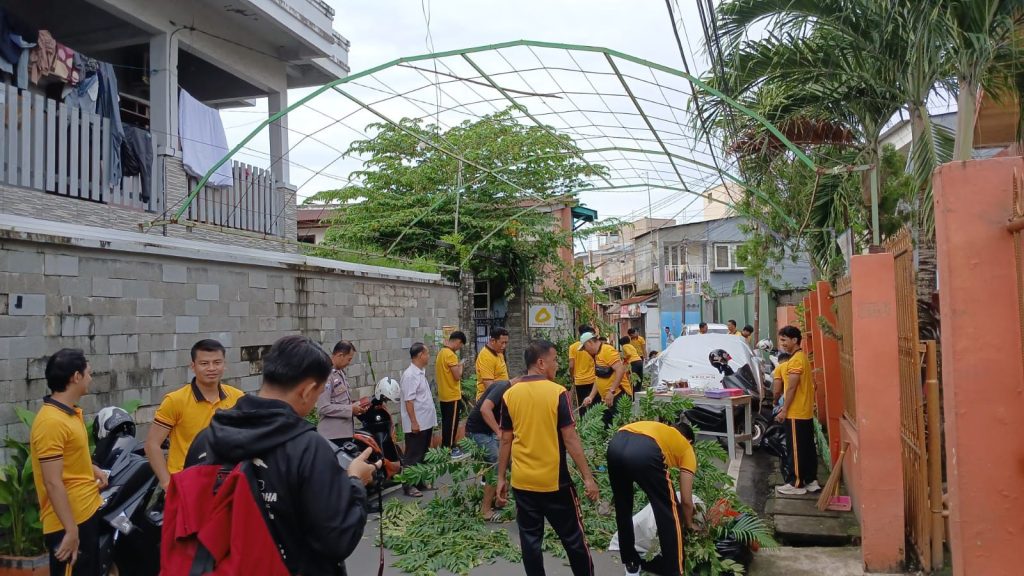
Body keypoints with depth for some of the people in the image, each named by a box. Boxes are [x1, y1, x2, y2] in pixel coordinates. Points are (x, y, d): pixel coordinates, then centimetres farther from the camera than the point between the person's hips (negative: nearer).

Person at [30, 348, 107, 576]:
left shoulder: (71, 412, 9)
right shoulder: (51, 421, -21)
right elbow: (53, 483, -23)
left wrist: (93, 469, 8)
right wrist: (71, 530, -23)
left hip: (88, 512, 10)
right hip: (69, 522, -10)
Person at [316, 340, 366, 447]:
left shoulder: (341, 373, 14)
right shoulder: (326, 375, -16)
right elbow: (323, 408, -22)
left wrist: (355, 406, 6)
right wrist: (350, 409, -17)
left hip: (346, 431, 9)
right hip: (332, 435, -9)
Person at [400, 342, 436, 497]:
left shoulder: (421, 373, 11)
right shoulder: (410, 375, -18)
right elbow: (408, 400, -21)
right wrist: (414, 422, -23)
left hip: (426, 423, 9)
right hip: (416, 424, -9)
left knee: (422, 455, 17)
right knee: (413, 457, -1)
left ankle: (419, 482, 27)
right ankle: (409, 486, 7)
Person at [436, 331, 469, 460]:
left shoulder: (441, 352, 11)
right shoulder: (451, 355, -20)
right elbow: (458, 376, -19)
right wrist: (461, 365, -4)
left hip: (443, 396, 9)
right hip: (452, 396, -9)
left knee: (445, 423, 14)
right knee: (452, 424, -1)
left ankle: (445, 448, 20)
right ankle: (451, 450, 5)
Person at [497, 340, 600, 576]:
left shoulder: (510, 395, -1)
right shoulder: (557, 392, -12)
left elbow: (505, 441, 3)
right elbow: (570, 439, -13)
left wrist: (501, 478, 11)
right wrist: (588, 477, -8)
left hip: (522, 481, 3)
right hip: (554, 480, -3)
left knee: (530, 538, 11)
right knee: (572, 536, 12)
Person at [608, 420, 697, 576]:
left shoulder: (659, 429, 44)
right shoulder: (687, 448, 30)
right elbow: (686, 500, 27)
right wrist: (689, 524, 46)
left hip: (615, 444, 6)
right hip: (645, 452, -5)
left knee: (622, 510, 27)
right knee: (669, 514, 17)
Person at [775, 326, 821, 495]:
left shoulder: (795, 360, -18)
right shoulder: (802, 357, 14)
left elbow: (791, 388, -20)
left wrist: (784, 410, -16)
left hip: (796, 413, -10)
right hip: (805, 411, 10)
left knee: (797, 448, -3)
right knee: (807, 447, 13)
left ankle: (797, 483, 3)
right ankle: (811, 480, 19)